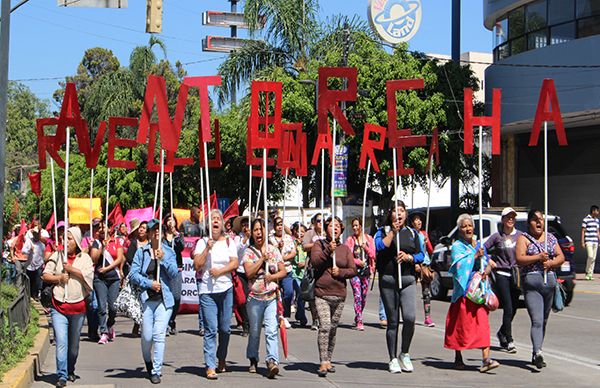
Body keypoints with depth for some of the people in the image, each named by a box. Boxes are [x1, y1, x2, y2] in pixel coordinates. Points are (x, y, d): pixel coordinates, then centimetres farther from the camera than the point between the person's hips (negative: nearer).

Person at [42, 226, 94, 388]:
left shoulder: (84, 258, 3)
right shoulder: (57, 256, 5)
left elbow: (89, 276, -12)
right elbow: (45, 275, 4)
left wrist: (72, 269, -14)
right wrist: (58, 278, -11)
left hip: (78, 307, 1)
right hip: (59, 307, -1)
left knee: (74, 344, 13)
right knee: (61, 342, -12)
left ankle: (70, 371, 32)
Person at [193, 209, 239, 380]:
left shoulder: (228, 241, 9)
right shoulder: (202, 242, 3)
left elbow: (235, 263, 0)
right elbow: (197, 265, -6)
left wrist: (220, 271, -13)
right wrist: (208, 248, -13)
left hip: (226, 289, 2)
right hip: (207, 290, -2)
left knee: (225, 328, 8)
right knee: (210, 329, -8)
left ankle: (221, 360, 27)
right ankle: (210, 367, -8)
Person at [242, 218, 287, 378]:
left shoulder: (274, 250, 8)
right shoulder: (249, 252, 1)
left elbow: (284, 271, 8)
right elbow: (249, 273, -12)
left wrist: (273, 277, -11)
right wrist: (263, 257, -13)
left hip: (272, 296, 0)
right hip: (255, 297, 0)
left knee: (272, 331, -13)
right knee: (254, 332, 12)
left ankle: (272, 361, -20)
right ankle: (253, 360, 30)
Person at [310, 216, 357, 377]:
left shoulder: (345, 248, 13)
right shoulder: (319, 244, 4)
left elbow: (353, 270, 9)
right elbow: (315, 262, -12)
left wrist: (340, 272, -8)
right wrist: (328, 251, -20)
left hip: (339, 295, 4)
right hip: (322, 294, -4)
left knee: (333, 329, 8)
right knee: (324, 326, -15)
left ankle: (328, 360, 19)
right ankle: (323, 362, -15)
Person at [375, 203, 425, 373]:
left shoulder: (412, 233, 15)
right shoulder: (383, 231, 8)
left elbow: (421, 255, 12)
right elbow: (380, 247, -11)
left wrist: (409, 257, -7)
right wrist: (393, 231, -10)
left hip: (408, 279, 1)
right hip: (388, 280, -1)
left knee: (410, 317, -15)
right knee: (392, 321, 3)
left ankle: (405, 354, 5)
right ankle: (393, 359, 13)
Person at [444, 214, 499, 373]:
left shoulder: (478, 245, 16)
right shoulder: (457, 246, 1)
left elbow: (489, 263, 13)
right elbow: (459, 265, -14)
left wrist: (487, 269, -8)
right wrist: (475, 255, -16)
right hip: (463, 291, -4)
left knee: (482, 323, -7)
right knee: (461, 323, 2)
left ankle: (485, 359, -14)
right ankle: (458, 358, 17)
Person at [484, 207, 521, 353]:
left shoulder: (520, 235, 5)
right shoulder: (497, 236, -1)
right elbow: (483, 250, 2)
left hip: (516, 275, 3)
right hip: (502, 274, -3)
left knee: (513, 309, 10)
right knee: (508, 308, -9)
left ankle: (502, 333, 34)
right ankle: (509, 341, -4)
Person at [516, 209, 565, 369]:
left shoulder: (551, 238, 16)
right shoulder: (524, 238, 2)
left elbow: (561, 257, 10)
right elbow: (519, 259, -10)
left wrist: (550, 263, -8)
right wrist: (538, 257, -17)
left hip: (550, 282, 5)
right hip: (531, 283, -5)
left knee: (544, 321, 10)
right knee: (537, 320, -18)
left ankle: (535, 355, 20)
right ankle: (538, 353, -29)